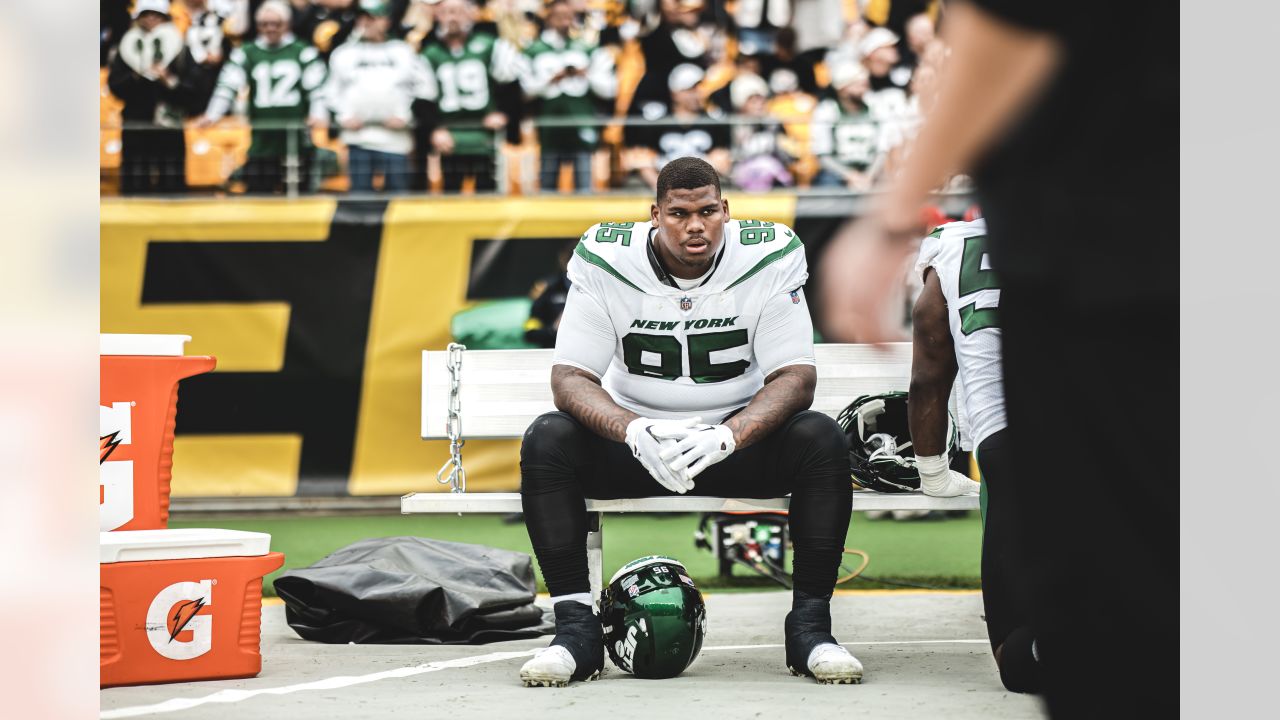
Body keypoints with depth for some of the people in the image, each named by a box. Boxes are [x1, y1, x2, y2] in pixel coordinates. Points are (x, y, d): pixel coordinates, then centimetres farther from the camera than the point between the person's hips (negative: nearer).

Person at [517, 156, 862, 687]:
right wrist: (632, 431, -36)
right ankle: (576, 627, -22)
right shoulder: (605, 261, -12)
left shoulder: (770, 258, -12)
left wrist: (729, 435, -36)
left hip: (735, 441, 0)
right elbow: (570, 376, -14)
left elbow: (796, 377, -16)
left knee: (822, 440, -29)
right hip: (635, 437, 0)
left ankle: (810, 625, -19)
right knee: (547, 441, -28)